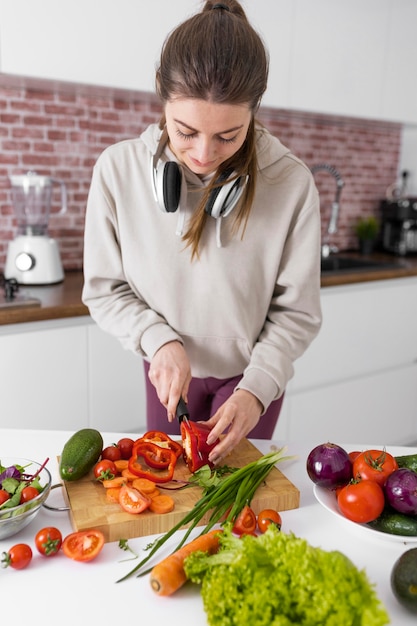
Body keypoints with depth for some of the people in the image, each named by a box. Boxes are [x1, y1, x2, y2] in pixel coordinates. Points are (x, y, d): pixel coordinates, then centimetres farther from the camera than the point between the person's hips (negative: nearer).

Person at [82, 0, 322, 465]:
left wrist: (256, 390, -25)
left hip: (251, 375, -1)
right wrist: (160, 340, -25)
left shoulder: (291, 183, -23)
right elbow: (104, 290, -10)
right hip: (168, 366, 2)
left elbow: (296, 312, -15)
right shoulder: (118, 169, -20)